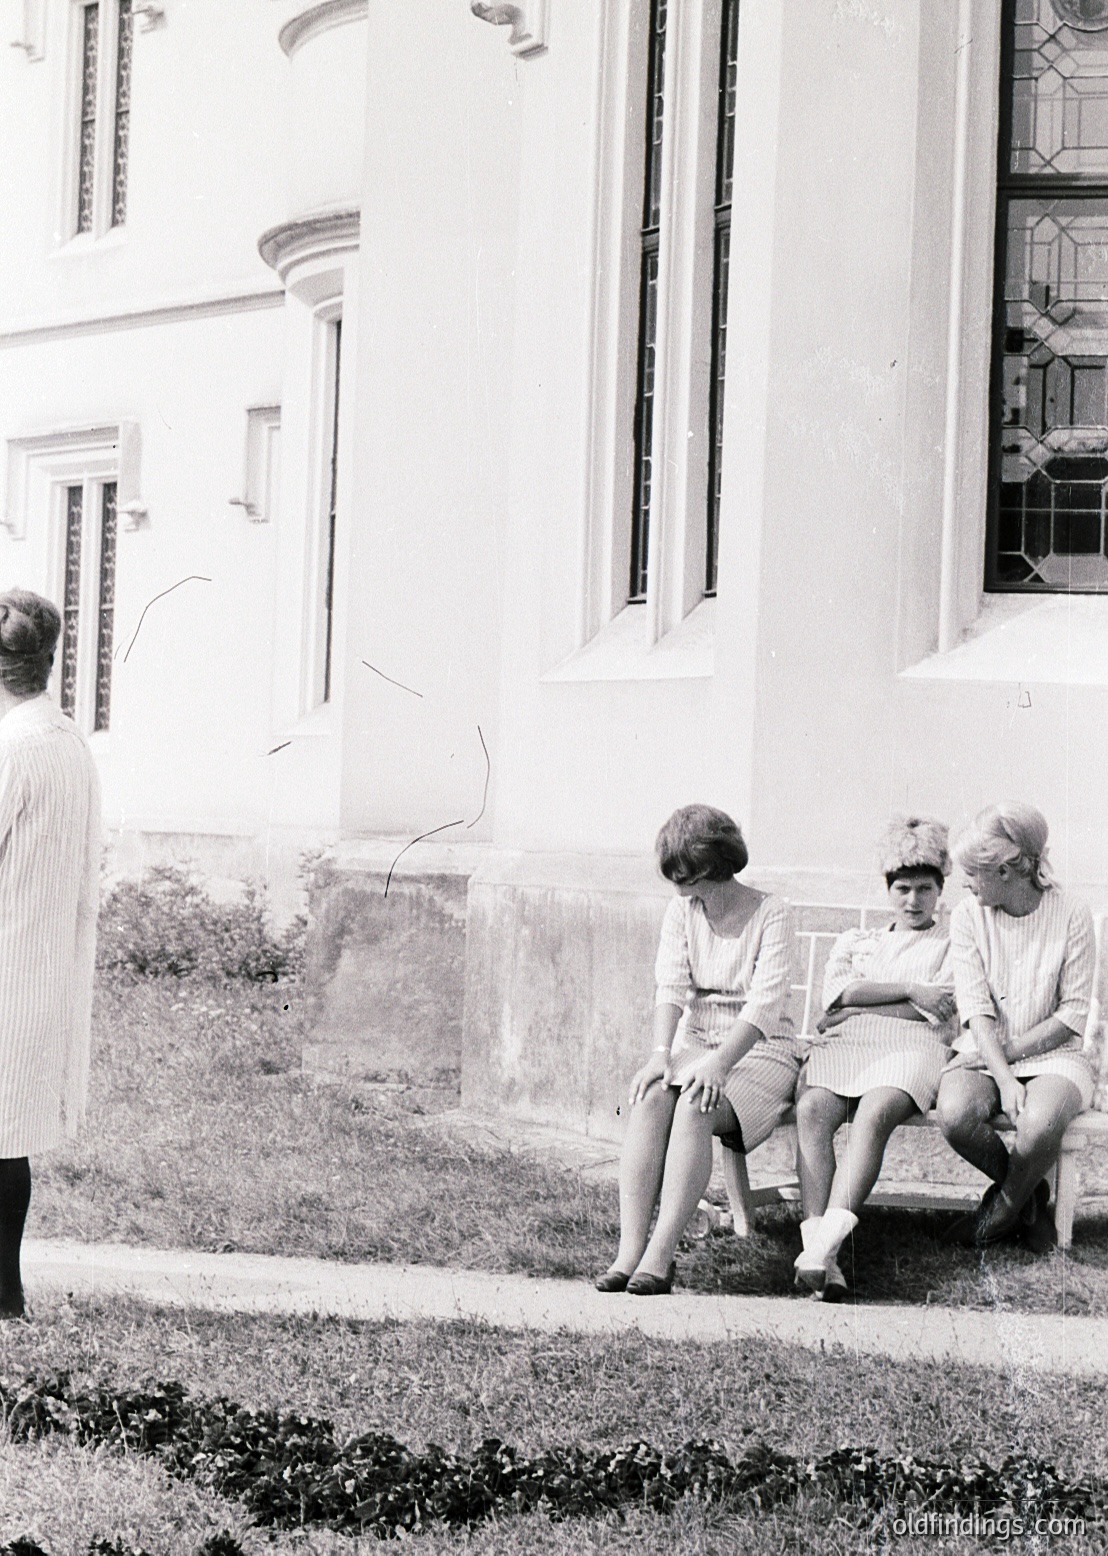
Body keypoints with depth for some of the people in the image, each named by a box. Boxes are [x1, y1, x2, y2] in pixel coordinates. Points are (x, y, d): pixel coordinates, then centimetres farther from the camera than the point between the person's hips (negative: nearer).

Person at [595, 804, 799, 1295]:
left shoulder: (769, 914, -7)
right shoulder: (682, 910, 9)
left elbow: (766, 1002, -18)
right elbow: (671, 987, -4)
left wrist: (718, 1062, -31)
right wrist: (661, 1052, -23)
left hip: (759, 1050, -4)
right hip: (693, 1043, 4)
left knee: (694, 1108, -33)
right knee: (651, 1097, -29)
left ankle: (661, 1254, -39)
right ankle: (630, 1248, -37)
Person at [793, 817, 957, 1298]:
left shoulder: (953, 947, 23)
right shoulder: (854, 941, 32)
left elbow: (934, 1010, 5)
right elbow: (839, 991, 10)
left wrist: (855, 1009, 3)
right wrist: (910, 990, 0)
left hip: (910, 1049, -2)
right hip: (842, 1048, 3)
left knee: (875, 1114, -38)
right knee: (812, 1110, -33)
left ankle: (827, 1241, -53)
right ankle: (817, 1252, -46)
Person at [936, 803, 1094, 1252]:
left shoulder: (1071, 915, -5)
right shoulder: (969, 915, 1)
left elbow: (1073, 1014, -4)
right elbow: (976, 1010, -8)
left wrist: (1009, 1053, -12)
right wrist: (1004, 1080, -21)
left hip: (1051, 1056, -2)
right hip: (983, 1055, 2)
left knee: (1040, 1123, -36)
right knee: (956, 1114, -33)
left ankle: (1006, 1205, -2)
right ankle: (1030, 1196, -3)